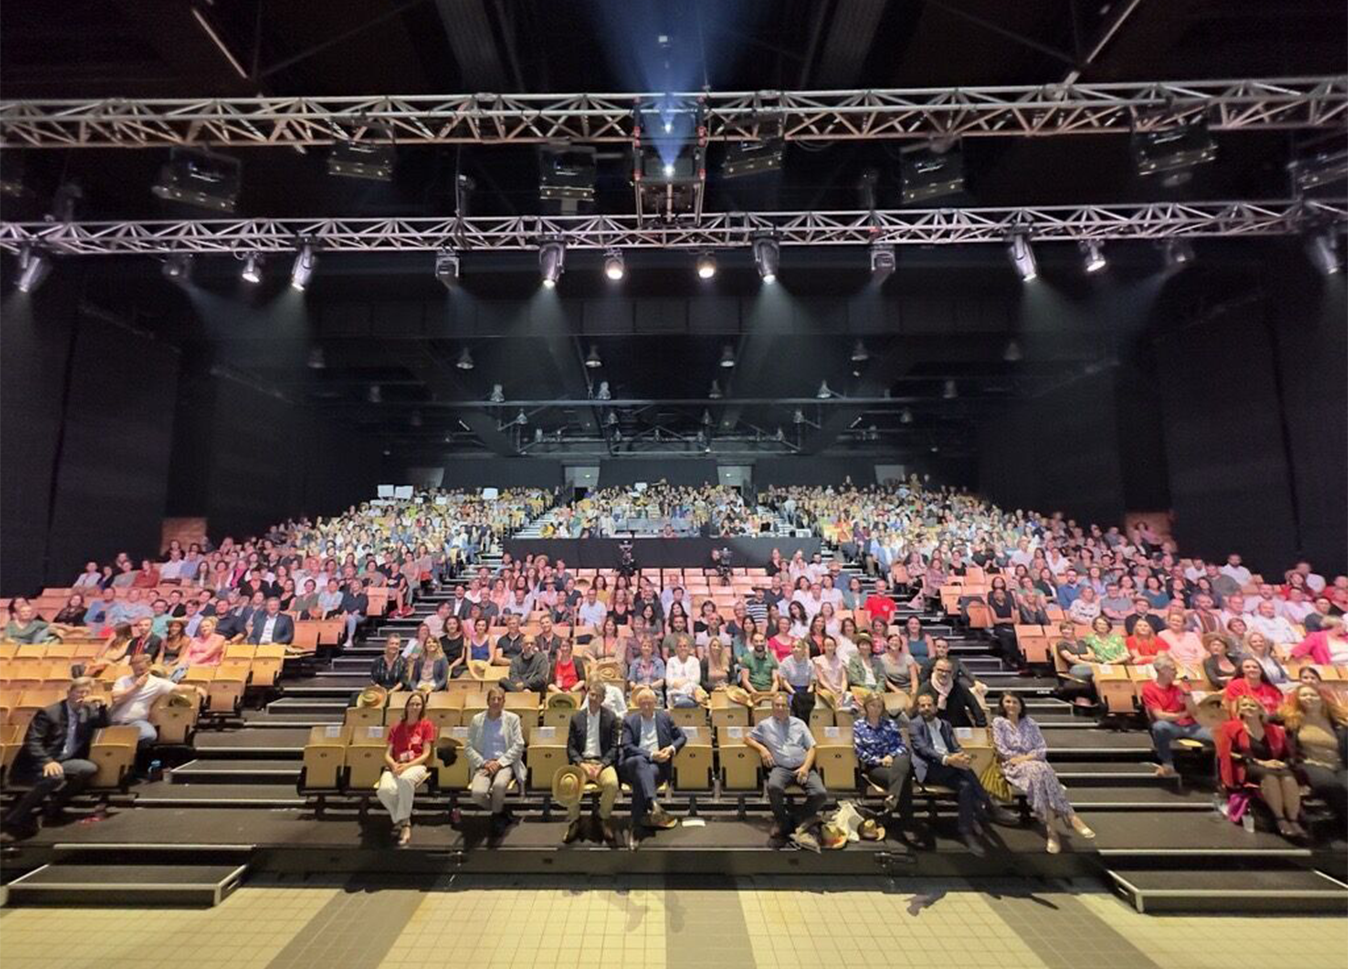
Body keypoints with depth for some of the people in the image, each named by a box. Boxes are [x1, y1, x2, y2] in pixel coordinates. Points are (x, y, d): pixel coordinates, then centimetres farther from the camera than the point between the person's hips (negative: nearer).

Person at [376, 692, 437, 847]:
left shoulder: (426, 725, 8)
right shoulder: (396, 727, 17)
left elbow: (426, 754, 0)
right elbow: (387, 754, 12)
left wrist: (408, 765, -15)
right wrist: (393, 765, -11)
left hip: (416, 765, -3)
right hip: (395, 767, 3)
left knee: (405, 779, -40)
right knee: (384, 790, -32)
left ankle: (402, 822, -25)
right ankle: (404, 822, -9)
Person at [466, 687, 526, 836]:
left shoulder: (512, 718, 6)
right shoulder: (477, 720, 10)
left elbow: (518, 745, -1)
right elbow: (470, 747, 4)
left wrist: (499, 762, -13)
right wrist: (483, 763, -12)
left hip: (505, 763, -1)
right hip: (484, 764, 2)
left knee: (499, 785, -34)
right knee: (477, 793, -28)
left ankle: (497, 816, -3)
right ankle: (503, 811, 2)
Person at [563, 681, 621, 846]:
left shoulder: (611, 717, 6)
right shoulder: (576, 717, 9)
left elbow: (613, 747, 3)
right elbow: (570, 747, 6)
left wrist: (601, 765, -13)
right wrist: (582, 764, -11)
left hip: (603, 762, -1)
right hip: (581, 761, 1)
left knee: (612, 783, -33)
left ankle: (604, 819, -3)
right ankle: (574, 822, -6)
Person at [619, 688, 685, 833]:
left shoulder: (665, 718, 14)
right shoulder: (629, 721, 8)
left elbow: (682, 737, 19)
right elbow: (627, 747, -3)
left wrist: (672, 748, -4)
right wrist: (650, 755, -15)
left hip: (658, 765, 1)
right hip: (633, 763, -1)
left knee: (641, 778, -34)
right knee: (640, 760, -37)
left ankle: (638, 820, -31)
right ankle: (653, 805, -51)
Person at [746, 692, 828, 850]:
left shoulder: (799, 723, 17)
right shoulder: (765, 725, 14)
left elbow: (811, 748, 12)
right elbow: (747, 738, 19)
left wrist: (806, 767, -5)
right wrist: (762, 748, 0)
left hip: (803, 768, 2)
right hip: (780, 768, -2)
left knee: (821, 793, -26)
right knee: (774, 787, -36)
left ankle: (798, 822, -3)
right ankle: (782, 823, -8)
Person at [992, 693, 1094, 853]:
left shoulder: (1030, 722, 15)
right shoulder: (998, 722, 5)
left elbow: (1043, 750, 8)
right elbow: (1002, 751, -2)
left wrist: (1026, 758, -10)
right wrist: (1029, 757, -7)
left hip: (1035, 764, 3)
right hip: (1013, 766, -2)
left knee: (1044, 771, -33)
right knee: (1038, 771, -34)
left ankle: (1051, 829, -33)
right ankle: (1070, 817, -30)